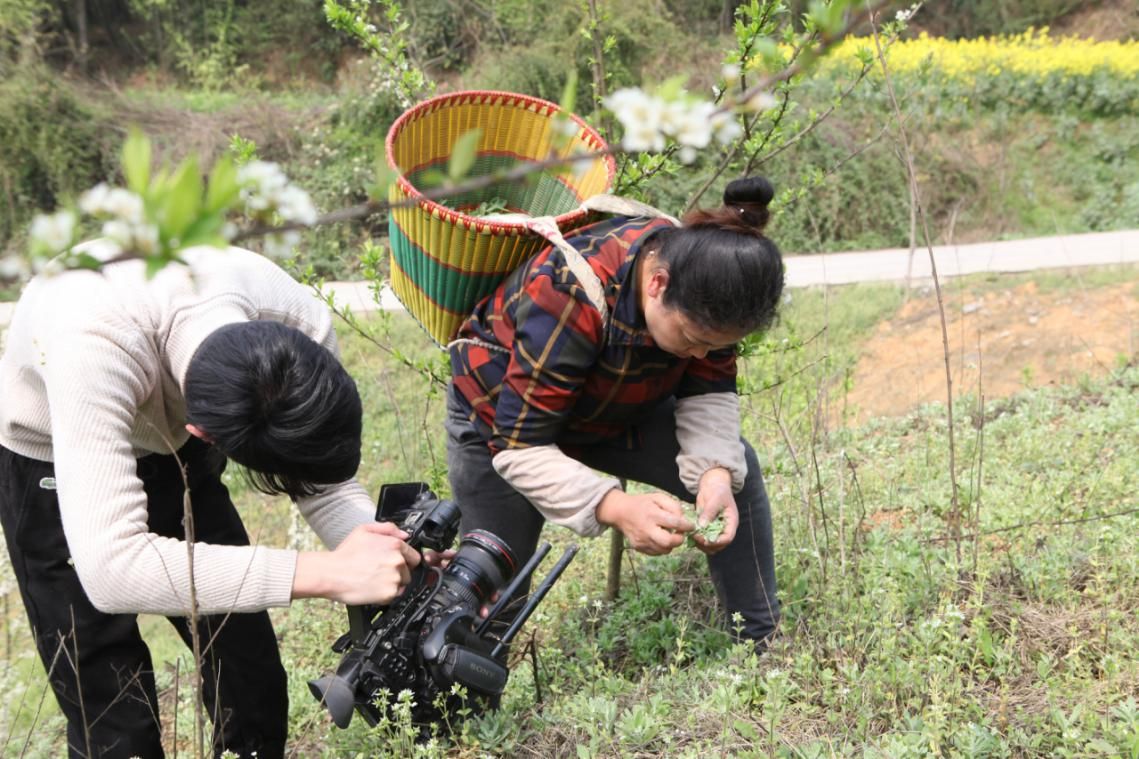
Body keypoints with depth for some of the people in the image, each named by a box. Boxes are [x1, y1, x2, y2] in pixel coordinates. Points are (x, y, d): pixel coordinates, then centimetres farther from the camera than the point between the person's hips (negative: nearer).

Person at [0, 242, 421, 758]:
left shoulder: (302, 324, -28)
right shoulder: (93, 344, -43)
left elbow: (328, 488, -14)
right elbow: (109, 567, -49)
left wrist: (386, 548, -34)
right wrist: (326, 573, -51)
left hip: (174, 453, 4)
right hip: (54, 468, -4)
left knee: (253, 683, 8)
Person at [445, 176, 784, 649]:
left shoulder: (702, 286, -26)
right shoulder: (570, 297, -43)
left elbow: (708, 389, -14)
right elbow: (520, 448, -38)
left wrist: (716, 473, -34)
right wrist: (617, 508, -51)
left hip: (614, 408, 5)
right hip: (504, 416, -5)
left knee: (735, 470, -8)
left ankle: (759, 644, 5)